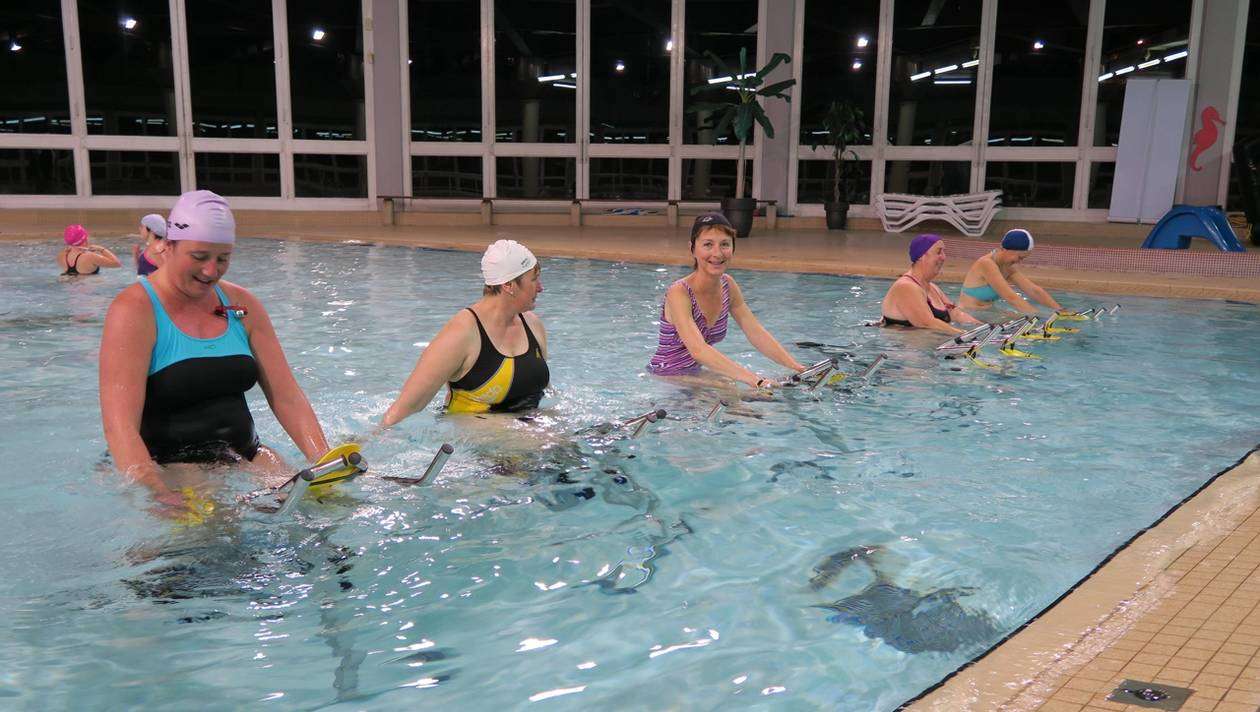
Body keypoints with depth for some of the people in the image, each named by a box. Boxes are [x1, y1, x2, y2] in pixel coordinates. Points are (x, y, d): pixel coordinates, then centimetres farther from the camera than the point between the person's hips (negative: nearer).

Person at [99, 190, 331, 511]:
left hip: (245, 457, 5)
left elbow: (287, 397, 6)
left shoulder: (242, 304, 10)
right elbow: (119, 425, -19)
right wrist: (161, 495, -34)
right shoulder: (134, 310, -9)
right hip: (168, 466, -5)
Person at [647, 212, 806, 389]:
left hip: (693, 374, 7)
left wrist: (797, 368, -21)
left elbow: (757, 334, -6)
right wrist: (756, 380, -50)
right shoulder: (679, 293, -26)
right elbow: (698, 350, -40)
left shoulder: (728, 285, -3)